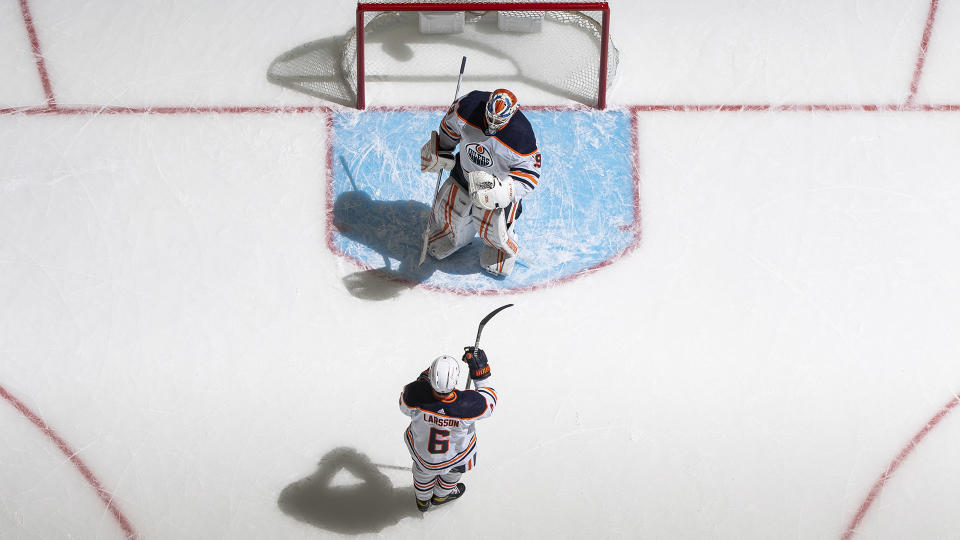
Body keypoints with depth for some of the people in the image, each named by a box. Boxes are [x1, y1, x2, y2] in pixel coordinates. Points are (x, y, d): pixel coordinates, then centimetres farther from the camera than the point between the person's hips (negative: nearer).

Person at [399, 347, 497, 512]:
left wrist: (423, 378, -3)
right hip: (456, 454, -1)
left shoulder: (416, 393, -38)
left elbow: (404, 405, -12)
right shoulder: (470, 404, -41)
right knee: (455, 466, 36)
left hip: (421, 449, 1)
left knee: (423, 469, 36)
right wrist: (481, 371, -14)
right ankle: (441, 495, 63)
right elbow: (489, 401, -16)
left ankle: (422, 500, 64)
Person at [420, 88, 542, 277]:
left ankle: (506, 251, 38)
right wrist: (440, 153, 9)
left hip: (501, 182, -4)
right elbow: (450, 127, -4)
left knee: (492, 230, 1)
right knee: (447, 212, 17)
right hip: (464, 173, 4)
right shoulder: (468, 106, -28)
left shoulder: (522, 136, -36)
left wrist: (503, 192, -41)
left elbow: (529, 176, -25)